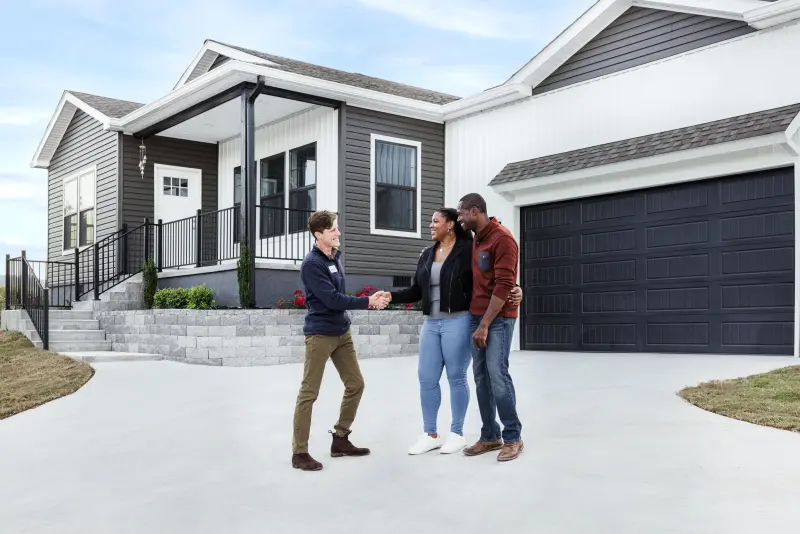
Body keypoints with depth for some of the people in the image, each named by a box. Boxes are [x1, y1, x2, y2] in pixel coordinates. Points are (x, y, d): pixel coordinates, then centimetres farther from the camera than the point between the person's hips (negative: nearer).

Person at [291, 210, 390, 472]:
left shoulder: (335, 256, 9)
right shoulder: (312, 264, -16)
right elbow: (333, 299, -21)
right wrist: (368, 302, -16)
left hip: (342, 332, 9)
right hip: (320, 334, -9)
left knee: (355, 384, 11)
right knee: (309, 393, -3)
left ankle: (340, 439, 24)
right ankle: (299, 452, 6)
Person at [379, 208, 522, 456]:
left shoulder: (468, 250, -5)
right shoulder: (427, 254, 13)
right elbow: (416, 291, 13)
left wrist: (513, 291, -21)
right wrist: (391, 296, -1)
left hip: (458, 321, -6)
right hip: (431, 324, 6)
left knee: (456, 377, 3)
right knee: (426, 378, 7)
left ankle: (457, 433, 18)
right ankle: (430, 434, 19)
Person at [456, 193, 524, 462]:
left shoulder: (502, 239, -12)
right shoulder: (475, 240, 14)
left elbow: (504, 285, -18)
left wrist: (485, 324, -18)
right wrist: (477, 320, 10)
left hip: (498, 318, -8)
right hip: (477, 316, 8)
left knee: (497, 374, -10)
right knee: (481, 377, 6)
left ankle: (512, 437, 2)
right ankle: (490, 436, 14)